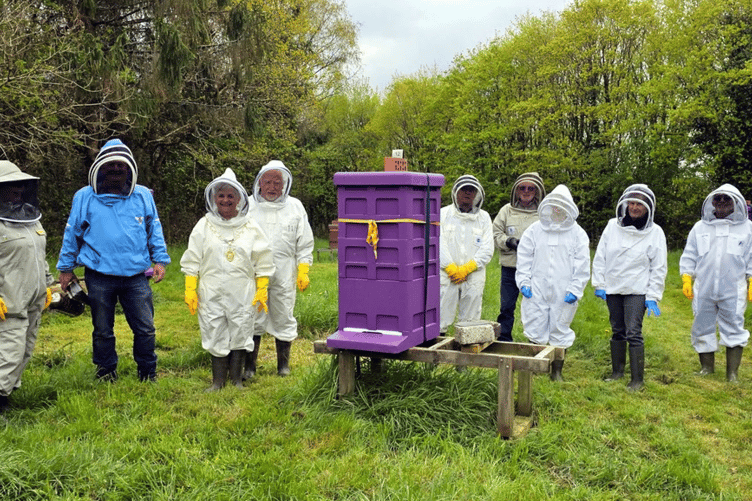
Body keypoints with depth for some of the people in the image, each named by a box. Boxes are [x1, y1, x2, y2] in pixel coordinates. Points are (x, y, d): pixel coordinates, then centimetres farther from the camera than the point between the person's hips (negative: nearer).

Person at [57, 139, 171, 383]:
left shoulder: (143, 196, 6)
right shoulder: (85, 197, 3)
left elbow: (154, 231, 12)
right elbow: (72, 234, 9)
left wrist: (160, 260, 4)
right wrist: (66, 268, 11)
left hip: (136, 276, 1)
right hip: (99, 277, 0)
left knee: (145, 329, 3)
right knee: (103, 331, 12)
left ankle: (148, 375, 21)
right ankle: (106, 373, 30)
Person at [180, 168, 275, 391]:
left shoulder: (251, 227, 3)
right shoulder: (204, 226, 4)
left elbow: (263, 263, 7)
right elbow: (192, 261, 6)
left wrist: (262, 290, 4)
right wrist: (190, 290, 1)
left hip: (242, 295, 0)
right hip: (212, 295, 0)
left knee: (240, 336, 6)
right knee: (215, 337, 5)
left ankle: (237, 380, 22)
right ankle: (217, 381, 20)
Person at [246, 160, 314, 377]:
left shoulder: (295, 207, 8)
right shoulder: (248, 206, 6)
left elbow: (305, 244, 9)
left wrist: (303, 271, 2)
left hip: (284, 276, 1)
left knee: (284, 319, 7)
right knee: (252, 319, 2)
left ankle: (283, 364, 22)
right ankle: (249, 365, 15)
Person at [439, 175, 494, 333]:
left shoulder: (484, 217, 10)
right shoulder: (443, 214, 6)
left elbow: (487, 249, 2)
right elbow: (439, 245, -1)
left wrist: (466, 269, -8)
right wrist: (452, 269, -10)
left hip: (473, 278, 2)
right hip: (446, 278, -1)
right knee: (441, 321, -3)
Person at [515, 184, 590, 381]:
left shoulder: (578, 234, 2)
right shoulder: (535, 230, 5)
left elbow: (582, 265, 1)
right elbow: (524, 258, 8)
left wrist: (575, 289, -5)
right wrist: (524, 282, 0)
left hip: (563, 294, -1)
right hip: (537, 291, 1)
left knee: (560, 332, 8)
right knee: (535, 331, 5)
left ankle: (557, 372, 21)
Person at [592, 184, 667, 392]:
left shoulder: (655, 232, -3)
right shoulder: (613, 226, 4)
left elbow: (659, 267, -2)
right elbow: (600, 256, 8)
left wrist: (653, 296, -7)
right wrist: (599, 283, 3)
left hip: (637, 291, -4)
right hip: (613, 289, 4)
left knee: (633, 332, -11)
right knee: (617, 331, 13)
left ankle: (638, 379, -3)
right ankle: (617, 371, 26)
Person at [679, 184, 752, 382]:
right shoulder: (700, 227, 11)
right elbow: (689, 256, 12)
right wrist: (686, 279, 3)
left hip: (733, 291, -2)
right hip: (703, 290, 2)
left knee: (733, 330, 0)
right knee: (702, 329, 9)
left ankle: (732, 373, 9)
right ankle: (707, 367, 25)